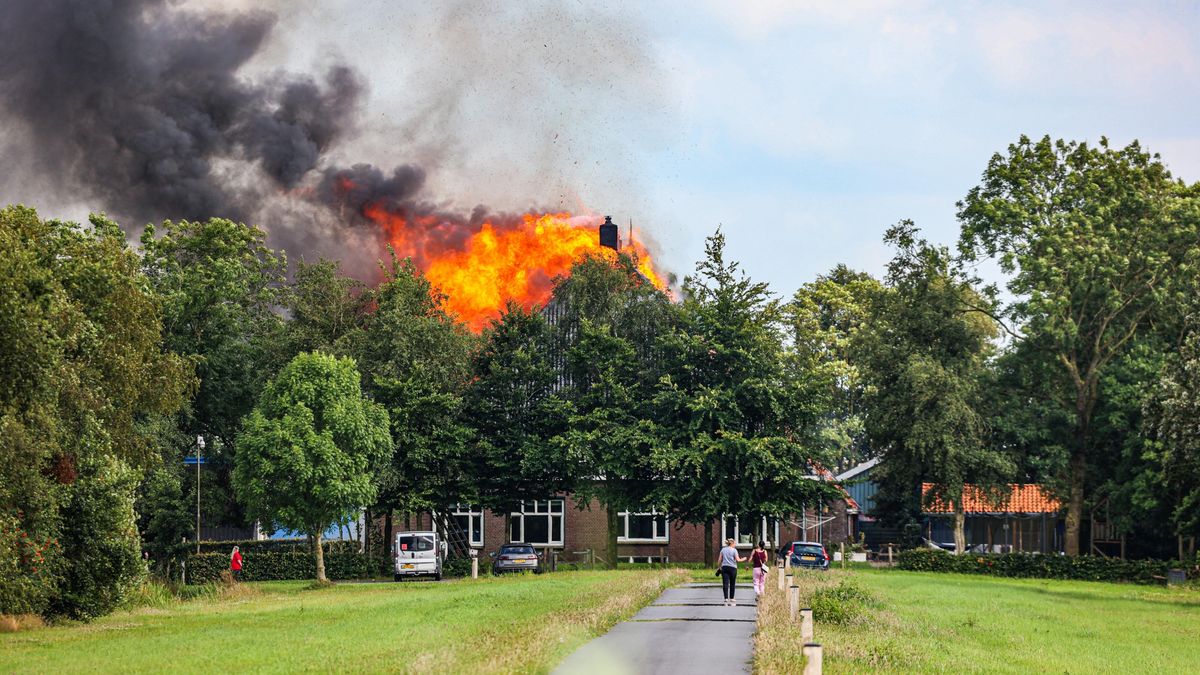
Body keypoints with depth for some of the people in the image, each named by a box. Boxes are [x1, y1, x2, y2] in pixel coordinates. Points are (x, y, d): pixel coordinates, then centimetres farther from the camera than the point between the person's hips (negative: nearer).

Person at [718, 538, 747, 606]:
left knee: (725, 584, -5)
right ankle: (731, 598, 18)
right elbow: (738, 560, -7)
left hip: (724, 567, 2)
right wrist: (743, 559, 11)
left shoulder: (723, 550, 9)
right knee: (732, 584, 11)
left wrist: (720, 567, 19)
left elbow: (720, 560, 8)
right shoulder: (734, 550, -2)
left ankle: (726, 599, -17)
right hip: (732, 568, -2)